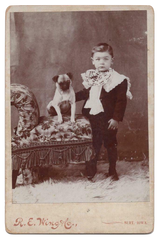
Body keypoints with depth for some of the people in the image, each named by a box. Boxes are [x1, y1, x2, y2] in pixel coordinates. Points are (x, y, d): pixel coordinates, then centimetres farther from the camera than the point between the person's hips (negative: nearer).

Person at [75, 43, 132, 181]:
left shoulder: (118, 80, -10)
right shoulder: (90, 77, 7)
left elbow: (121, 101, -12)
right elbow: (85, 94, 20)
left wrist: (117, 118, -17)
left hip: (107, 119, -4)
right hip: (91, 117, 4)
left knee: (110, 144, 10)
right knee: (93, 144, 12)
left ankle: (112, 171, 24)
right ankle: (90, 170, 25)